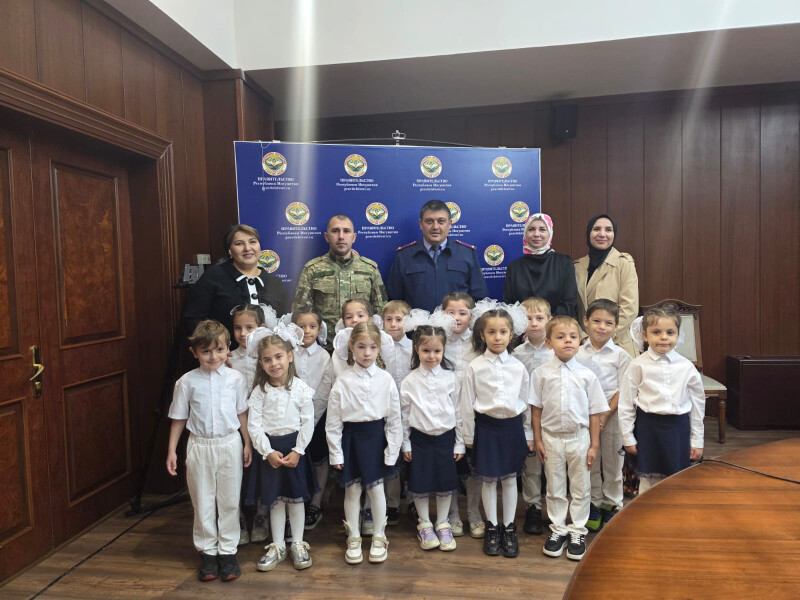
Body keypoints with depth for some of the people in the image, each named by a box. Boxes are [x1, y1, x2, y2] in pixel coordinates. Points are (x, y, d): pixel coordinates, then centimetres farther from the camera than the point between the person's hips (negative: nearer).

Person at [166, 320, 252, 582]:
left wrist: (247, 443, 4)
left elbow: (242, 413, 3)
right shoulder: (187, 382, -7)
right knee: (203, 502, 12)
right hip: (199, 447, 0)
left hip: (230, 445, 0)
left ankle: (228, 551, 25)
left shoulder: (235, 378, -6)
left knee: (229, 501, 10)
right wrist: (171, 450, 3)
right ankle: (207, 551, 28)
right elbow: (179, 418, 2)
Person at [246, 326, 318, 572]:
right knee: (275, 499, 12)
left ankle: (298, 544, 24)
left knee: (296, 497, 9)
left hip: (294, 447, -1)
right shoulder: (260, 391, -5)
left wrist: (297, 451, -11)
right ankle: (277, 546, 26)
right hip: (270, 448, 1)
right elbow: (253, 425, -6)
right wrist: (268, 451, -13)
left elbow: (308, 423, -7)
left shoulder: (300, 388, -8)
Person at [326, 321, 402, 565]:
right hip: (351, 437, 0)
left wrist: (392, 451, -2)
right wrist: (336, 453, -3)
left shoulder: (386, 380, -8)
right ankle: (353, 538, 31)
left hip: (376, 436, 0)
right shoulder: (343, 381, -9)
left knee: (376, 488, 10)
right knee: (352, 490, 11)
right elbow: (333, 420, -3)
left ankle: (379, 537, 32)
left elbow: (394, 419, -2)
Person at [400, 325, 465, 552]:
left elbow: (457, 411, 2)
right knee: (420, 484, 8)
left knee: (445, 483, 10)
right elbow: (404, 414, 1)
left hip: (445, 437, 1)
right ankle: (424, 525, 27)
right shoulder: (409, 381, -5)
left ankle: (443, 525, 28)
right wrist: (406, 444, 1)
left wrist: (459, 443, 3)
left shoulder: (450, 378, -3)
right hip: (420, 438, -1)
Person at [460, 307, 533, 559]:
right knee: (488, 479, 9)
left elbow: (526, 402, 7)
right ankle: (492, 527, 25)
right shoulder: (475, 367, -6)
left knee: (510, 478, 11)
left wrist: (528, 434, 9)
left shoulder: (518, 367, -1)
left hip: (512, 426, 1)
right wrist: (469, 436, 1)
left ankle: (509, 528, 26)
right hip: (486, 426, -1)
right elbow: (467, 404, -2)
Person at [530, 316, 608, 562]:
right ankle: (558, 529, 29)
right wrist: (538, 440, -2)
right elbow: (536, 409, -2)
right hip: (552, 437, 0)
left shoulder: (587, 375, -7)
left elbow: (594, 412, -2)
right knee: (554, 489, 13)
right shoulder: (541, 373, -8)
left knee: (580, 488, 13)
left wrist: (594, 445, -1)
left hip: (579, 437, 0)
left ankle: (578, 531, 29)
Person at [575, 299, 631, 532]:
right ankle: (594, 504, 28)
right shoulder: (577, 354, -1)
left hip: (611, 416, -1)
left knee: (612, 463, 11)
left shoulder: (620, 355, -5)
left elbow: (623, 391, -8)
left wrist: (605, 415, -14)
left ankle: (612, 505, 28)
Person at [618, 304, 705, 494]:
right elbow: (626, 403, -2)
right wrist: (628, 438, -1)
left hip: (678, 427, 2)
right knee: (649, 481, 8)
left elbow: (697, 403, 7)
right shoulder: (638, 366, -6)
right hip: (649, 427, -2)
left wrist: (697, 441, 9)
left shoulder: (687, 367, -1)